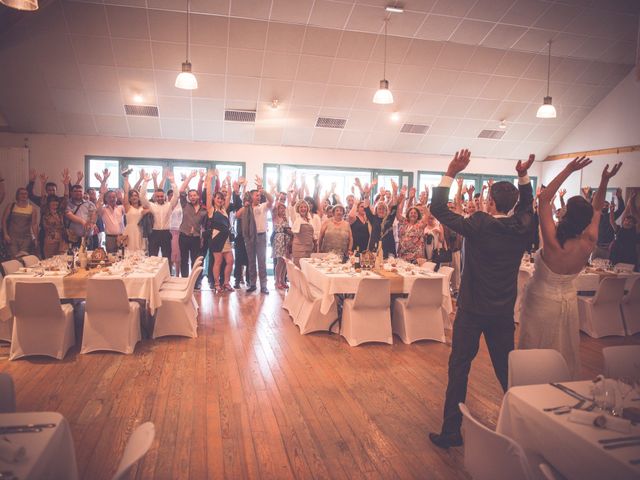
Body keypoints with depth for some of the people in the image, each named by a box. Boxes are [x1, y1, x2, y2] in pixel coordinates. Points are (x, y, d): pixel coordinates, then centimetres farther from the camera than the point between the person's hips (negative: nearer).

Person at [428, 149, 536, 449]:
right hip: (504, 311, 5)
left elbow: (438, 209, -11)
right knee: (506, 367, 19)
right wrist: (523, 176, 19)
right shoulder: (522, 228, -3)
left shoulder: (478, 226, -17)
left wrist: (451, 173, -10)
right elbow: (527, 205, 20)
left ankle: (451, 432, 10)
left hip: (472, 310, -5)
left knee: (459, 368, 4)